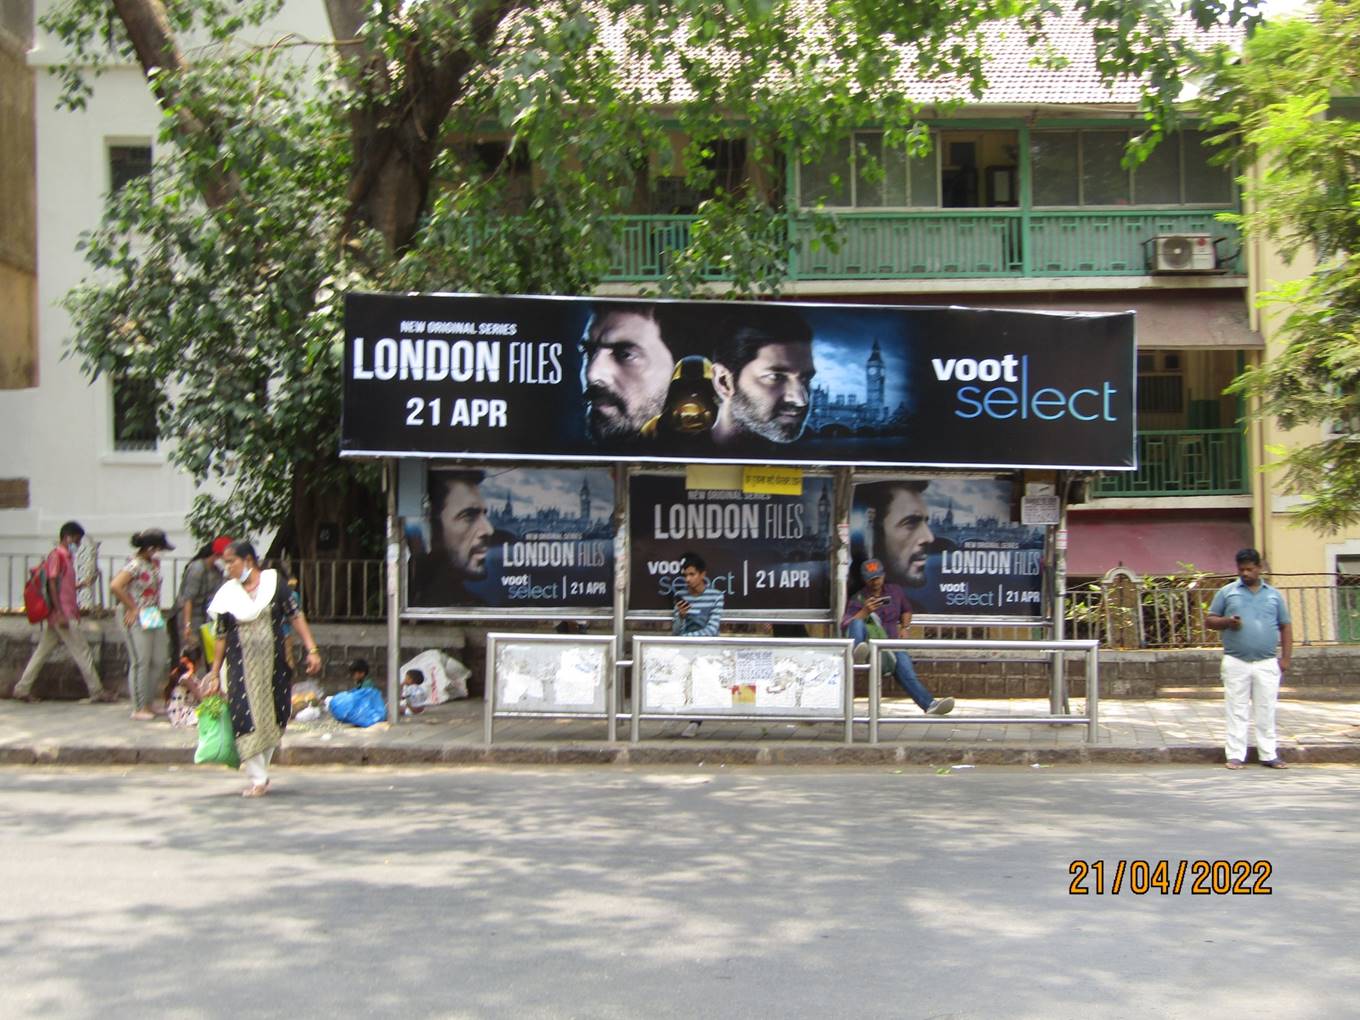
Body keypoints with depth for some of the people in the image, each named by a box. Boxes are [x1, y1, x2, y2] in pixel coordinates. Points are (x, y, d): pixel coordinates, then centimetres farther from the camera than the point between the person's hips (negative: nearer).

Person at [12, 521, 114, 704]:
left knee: (42, 652, 11)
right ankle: (97, 691, 1)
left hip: (66, 613, 9)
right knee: (82, 651, -4)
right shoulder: (57, 555, -10)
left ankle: (22, 689, 15)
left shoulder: (67, 556, 17)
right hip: (62, 614, -9)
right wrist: (60, 613, -20)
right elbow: (52, 584, -16)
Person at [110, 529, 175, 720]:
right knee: (141, 663, -4)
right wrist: (132, 608, -19)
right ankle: (139, 708, 4)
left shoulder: (155, 561, 8)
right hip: (138, 620, -8)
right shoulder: (134, 565, -17)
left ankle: (149, 702, 24)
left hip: (154, 617, 9)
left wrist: (157, 608, 9)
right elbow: (115, 586, -28)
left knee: (159, 660, 11)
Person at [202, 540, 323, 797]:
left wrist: (312, 650, -7)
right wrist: (215, 674, 8)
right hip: (240, 667, 0)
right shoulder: (227, 594, 5)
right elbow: (221, 637, 9)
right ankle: (258, 779, -1)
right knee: (247, 719, -8)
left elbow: (296, 617, 1)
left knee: (273, 718, 5)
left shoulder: (274, 583, 1)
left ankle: (261, 771, 22)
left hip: (273, 665, 0)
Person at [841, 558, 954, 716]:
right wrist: (865, 611, -12)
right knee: (858, 623, -34)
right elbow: (845, 626, 1)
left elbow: (906, 610, 39)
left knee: (904, 666, -31)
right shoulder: (858, 599, 12)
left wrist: (904, 627, 18)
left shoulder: (895, 592, 22)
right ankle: (858, 651, -67)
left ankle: (929, 704, -47)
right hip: (869, 643, -1)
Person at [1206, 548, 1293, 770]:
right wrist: (1227, 622, -13)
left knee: (1266, 711, 4)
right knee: (1236, 711, 0)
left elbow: (1285, 627, 12)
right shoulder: (1226, 592, 7)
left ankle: (1269, 755, 11)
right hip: (1236, 663, -1)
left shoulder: (1274, 595, 12)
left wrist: (1286, 657, 3)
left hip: (1267, 664, 1)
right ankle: (1235, 755, 4)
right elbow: (1209, 620, 8)